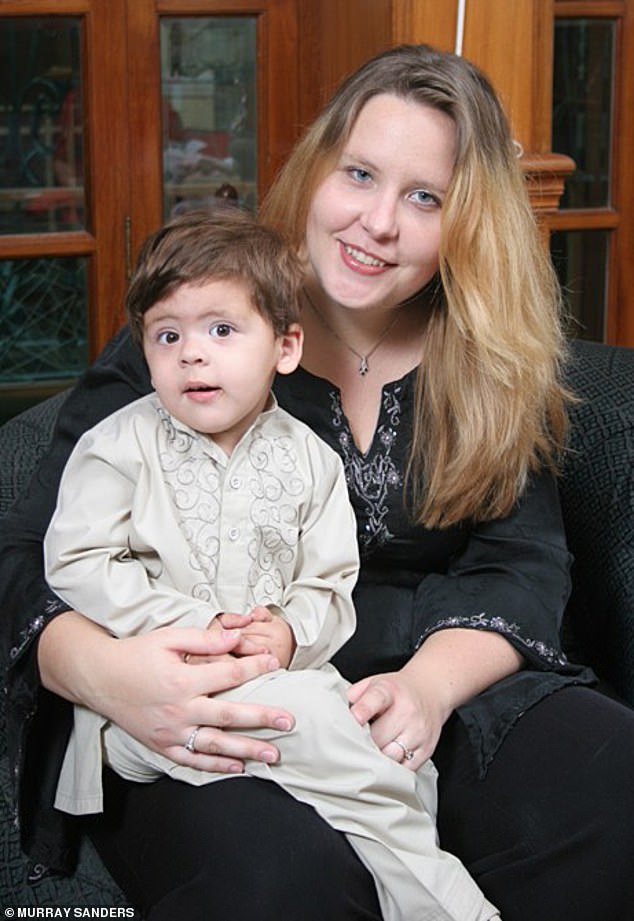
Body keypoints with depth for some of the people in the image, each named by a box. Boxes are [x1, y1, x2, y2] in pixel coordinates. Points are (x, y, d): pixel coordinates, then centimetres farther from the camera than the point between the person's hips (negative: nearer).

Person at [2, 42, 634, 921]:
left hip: (447, 687, 4)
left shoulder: (495, 366, 10)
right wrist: (101, 670, -28)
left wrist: (431, 683, -21)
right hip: (214, 721, -3)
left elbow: (522, 565, 3)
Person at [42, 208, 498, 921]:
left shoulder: (308, 461, 8)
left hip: (277, 674, 4)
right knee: (306, 718, -29)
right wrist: (193, 625, -15)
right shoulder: (121, 447, 0)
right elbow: (76, 564, -7)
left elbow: (331, 586, 9)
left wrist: (292, 634, -15)